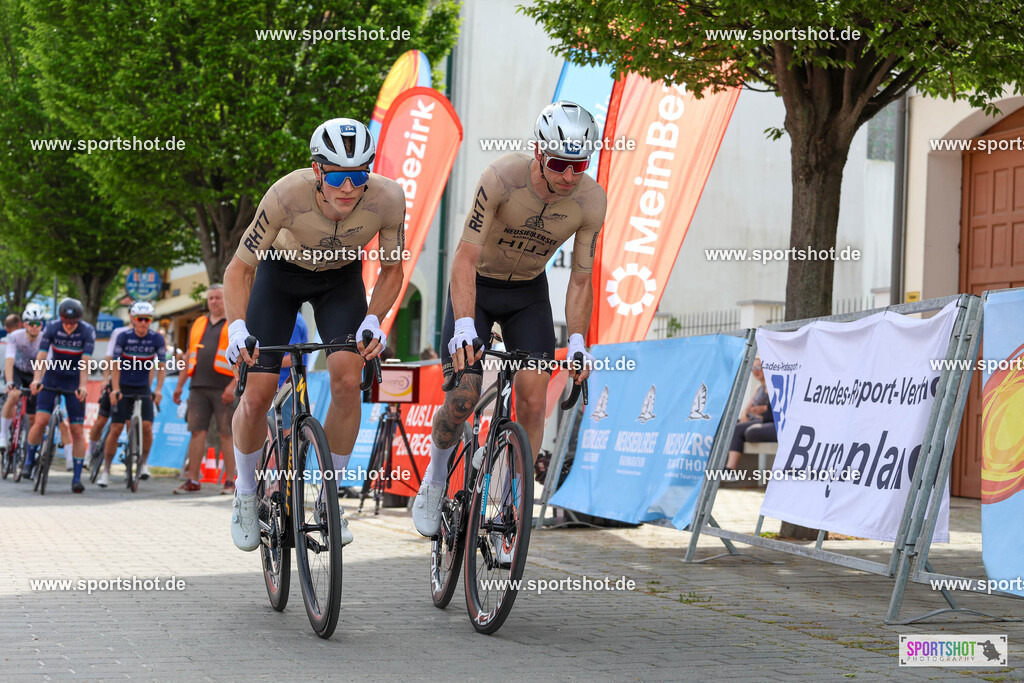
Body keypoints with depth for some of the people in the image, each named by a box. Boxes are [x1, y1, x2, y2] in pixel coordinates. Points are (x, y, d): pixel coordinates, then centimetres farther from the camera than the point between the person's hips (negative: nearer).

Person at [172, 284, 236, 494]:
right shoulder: (198, 324, 19)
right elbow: (189, 357, 23)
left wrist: (233, 385, -15)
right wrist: (179, 385, 18)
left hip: (223, 389, -5)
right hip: (198, 388, 5)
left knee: (226, 434, -3)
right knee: (197, 432, 2)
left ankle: (230, 480, 2)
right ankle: (192, 480, 4)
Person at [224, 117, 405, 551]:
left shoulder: (387, 198, -31)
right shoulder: (288, 194, -37)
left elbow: (392, 269, -12)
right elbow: (239, 269, -25)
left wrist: (372, 320, -27)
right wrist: (237, 328, -41)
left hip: (341, 277, 1)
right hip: (281, 273, -1)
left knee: (347, 380, -20)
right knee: (257, 395, -10)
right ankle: (245, 495, 18)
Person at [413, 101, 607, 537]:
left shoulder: (592, 201, -22)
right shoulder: (503, 177, -32)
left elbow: (581, 280, -11)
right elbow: (466, 257, -33)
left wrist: (577, 341, -23)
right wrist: (464, 325, -45)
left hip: (528, 293, 3)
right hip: (476, 287, -2)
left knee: (533, 402, -11)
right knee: (462, 399, -12)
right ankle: (434, 479, 19)